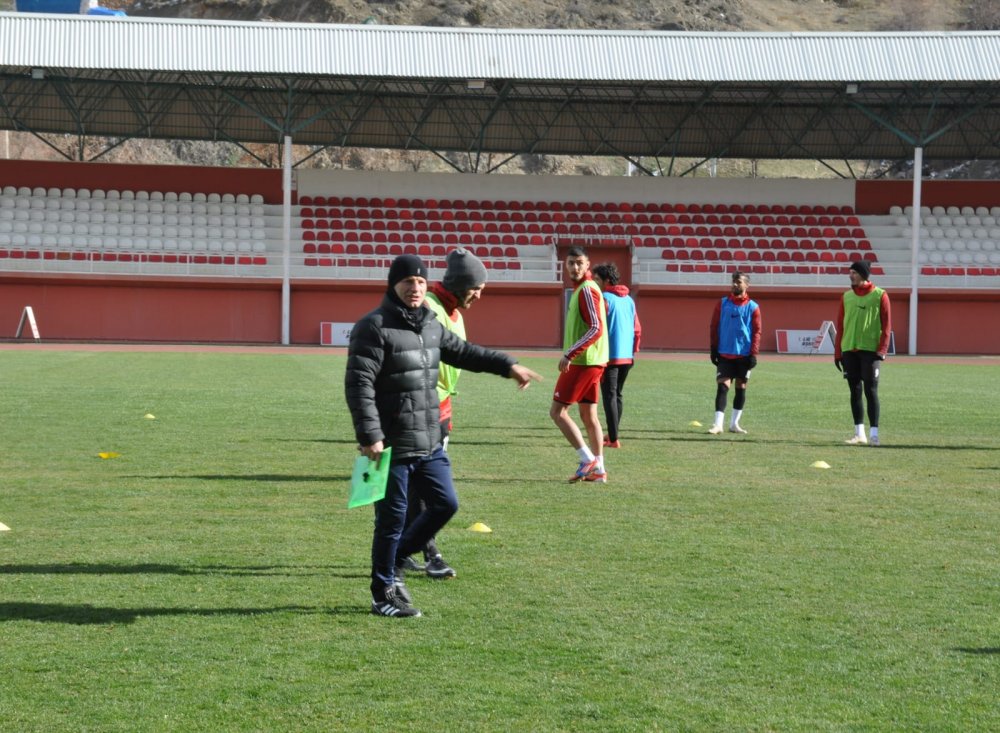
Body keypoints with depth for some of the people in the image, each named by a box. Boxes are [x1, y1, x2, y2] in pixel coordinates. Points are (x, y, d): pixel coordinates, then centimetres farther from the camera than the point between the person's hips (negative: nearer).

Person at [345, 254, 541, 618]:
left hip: (429, 444, 8)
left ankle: (393, 561, 28)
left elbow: (463, 352, 29)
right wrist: (369, 436, -25)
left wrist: (508, 365, 25)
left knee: (445, 504, 12)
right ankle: (384, 595, 13)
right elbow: (358, 384, -19)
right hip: (392, 447, -8)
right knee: (392, 519, 0)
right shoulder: (374, 327, -14)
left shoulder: (431, 325, 12)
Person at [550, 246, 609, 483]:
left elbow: (596, 329, -23)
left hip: (582, 362, -10)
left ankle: (587, 459, -7)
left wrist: (570, 354, -23)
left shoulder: (587, 290, -14)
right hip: (592, 363, 10)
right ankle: (598, 469, 13)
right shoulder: (582, 289, 15)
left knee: (557, 411, -5)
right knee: (589, 415, 11)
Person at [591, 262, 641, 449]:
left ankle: (613, 439, -9)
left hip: (610, 356, -7)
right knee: (617, 395, 16)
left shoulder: (604, 299, -9)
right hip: (627, 356, 7)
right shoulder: (629, 300, 13)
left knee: (609, 396, -5)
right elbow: (637, 329, 14)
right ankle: (612, 434, 23)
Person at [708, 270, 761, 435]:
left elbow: (757, 332, -2)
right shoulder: (723, 303, 3)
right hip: (725, 354, 0)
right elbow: (714, 327, 5)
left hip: (744, 355, 0)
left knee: (741, 388, 8)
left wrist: (754, 354, -9)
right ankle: (718, 423, -11)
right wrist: (714, 349, -1)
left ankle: (734, 423, 17)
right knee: (722, 387, -8)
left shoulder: (752, 307, -1)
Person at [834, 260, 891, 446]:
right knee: (855, 391, 5)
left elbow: (886, 325, -3)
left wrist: (882, 351, -12)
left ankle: (874, 434, -6)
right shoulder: (847, 296, 12)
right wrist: (838, 353, 8)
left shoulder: (880, 296, 0)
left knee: (871, 391, -6)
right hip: (849, 351, 5)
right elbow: (840, 326, 13)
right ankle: (859, 434, 9)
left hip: (870, 351, -4)